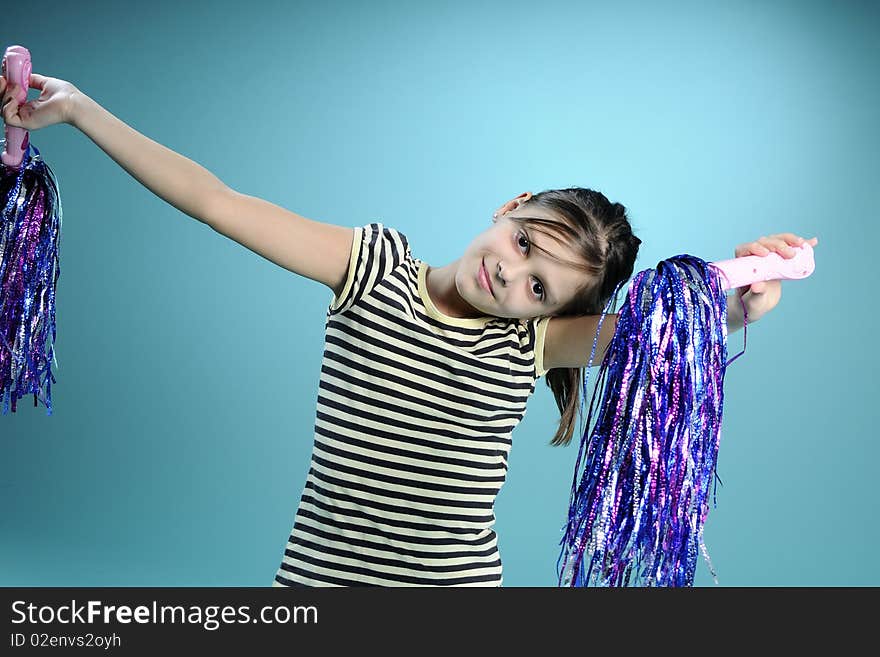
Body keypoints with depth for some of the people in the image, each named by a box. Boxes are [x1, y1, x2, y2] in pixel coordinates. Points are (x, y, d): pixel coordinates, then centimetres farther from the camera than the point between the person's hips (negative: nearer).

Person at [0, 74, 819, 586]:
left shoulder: (534, 340, -5)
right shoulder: (373, 266, -6)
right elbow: (215, 200, -5)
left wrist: (739, 303, -40)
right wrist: (75, 106, -5)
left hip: (458, 582, 0)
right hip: (315, 574, 0)